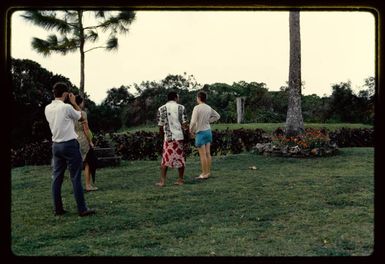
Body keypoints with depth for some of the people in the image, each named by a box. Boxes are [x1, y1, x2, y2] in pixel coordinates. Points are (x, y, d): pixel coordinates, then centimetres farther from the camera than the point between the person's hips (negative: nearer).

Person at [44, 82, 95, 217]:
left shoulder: (48, 109, 5)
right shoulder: (66, 107, -14)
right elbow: (80, 116, 3)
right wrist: (74, 102, 10)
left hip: (56, 145, 7)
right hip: (69, 144, -7)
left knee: (57, 178, 9)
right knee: (76, 178, -3)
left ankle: (58, 208, 12)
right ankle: (82, 209, 0)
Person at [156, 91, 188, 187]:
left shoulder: (161, 109, 1)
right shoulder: (181, 108, 1)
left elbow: (160, 126, 1)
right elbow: (185, 124, -4)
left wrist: (162, 135, 16)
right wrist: (186, 128, 16)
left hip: (168, 137, 0)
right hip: (179, 136, 0)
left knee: (165, 160, 5)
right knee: (180, 159, 11)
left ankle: (162, 181, 1)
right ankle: (181, 179, 16)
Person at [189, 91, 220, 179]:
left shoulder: (197, 108, -15)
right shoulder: (209, 108, 6)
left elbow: (193, 122, -20)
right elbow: (217, 116, 20)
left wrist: (191, 131, -4)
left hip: (200, 132, -7)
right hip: (208, 131, 7)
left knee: (202, 154, -1)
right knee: (207, 153, 11)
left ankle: (204, 174, 3)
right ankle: (208, 172, 17)